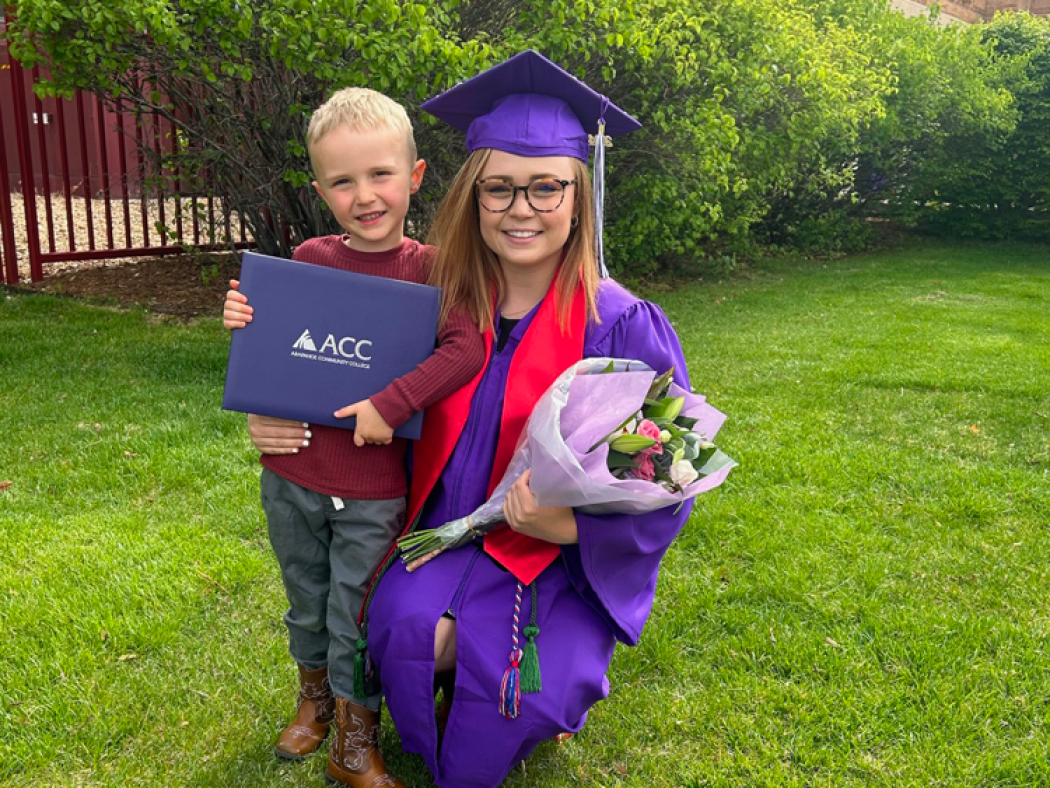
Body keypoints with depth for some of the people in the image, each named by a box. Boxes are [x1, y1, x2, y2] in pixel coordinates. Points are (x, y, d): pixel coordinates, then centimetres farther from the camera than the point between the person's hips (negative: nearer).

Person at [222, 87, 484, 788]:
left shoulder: (429, 268, -10)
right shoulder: (308, 259, 0)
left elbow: (466, 350, -23)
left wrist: (390, 404, -27)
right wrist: (246, 321, -8)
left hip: (376, 489, -3)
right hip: (292, 474, 4)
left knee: (357, 620, 9)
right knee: (308, 609, 22)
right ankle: (315, 699, 49)